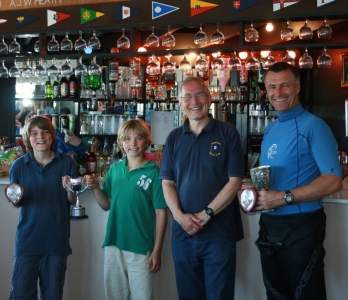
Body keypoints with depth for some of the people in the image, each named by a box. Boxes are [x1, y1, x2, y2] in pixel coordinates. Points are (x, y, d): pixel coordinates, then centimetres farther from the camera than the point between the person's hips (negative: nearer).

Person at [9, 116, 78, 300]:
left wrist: (70, 190, -18)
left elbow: (72, 201, 2)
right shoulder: (19, 165, -2)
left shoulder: (66, 163, -2)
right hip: (28, 238, 0)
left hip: (57, 238, 0)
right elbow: (17, 202, 4)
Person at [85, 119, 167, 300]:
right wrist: (96, 188, -6)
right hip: (113, 245, 4)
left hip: (141, 248, -4)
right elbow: (107, 205, 12)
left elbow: (161, 213, -9)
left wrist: (157, 250, -11)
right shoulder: (115, 169, 5)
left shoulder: (153, 173, -9)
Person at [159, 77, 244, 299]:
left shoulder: (228, 133, -2)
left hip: (220, 233, -3)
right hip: (183, 233, 3)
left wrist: (206, 214, -14)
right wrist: (180, 216, -11)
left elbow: (235, 181, -7)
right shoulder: (174, 138, 9)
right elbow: (167, 182, 6)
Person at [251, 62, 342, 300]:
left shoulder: (312, 126, -12)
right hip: (269, 226, 8)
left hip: (301, 227, -7)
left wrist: (284, 197, -24)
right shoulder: (270, 129, 11)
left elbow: (334, 181, -20)